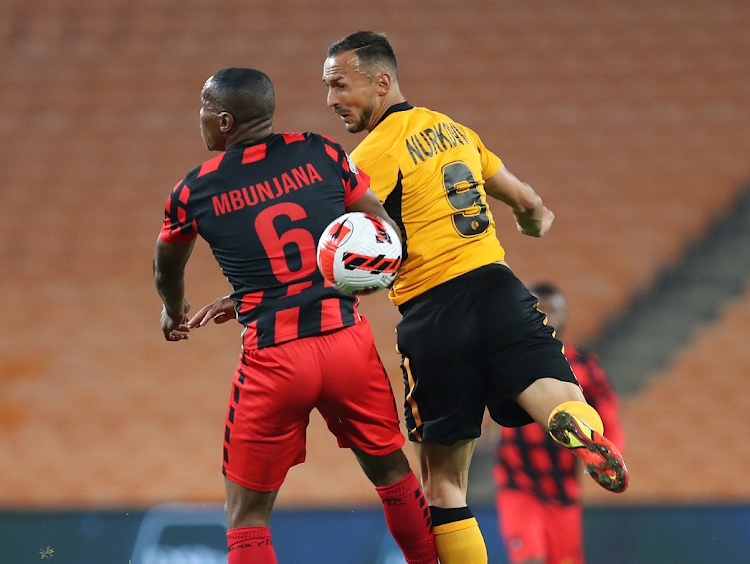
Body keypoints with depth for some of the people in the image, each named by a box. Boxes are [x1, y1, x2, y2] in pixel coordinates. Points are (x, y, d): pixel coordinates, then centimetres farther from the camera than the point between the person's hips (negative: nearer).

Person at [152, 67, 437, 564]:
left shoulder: (195, 191, 2)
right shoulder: (321, 154, 3)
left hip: (273, 357, -2)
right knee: (391, 471, 22)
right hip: (347, 342, 2)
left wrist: (174, 313, 44)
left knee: (247, 512, 8)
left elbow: (167, 273, 23)